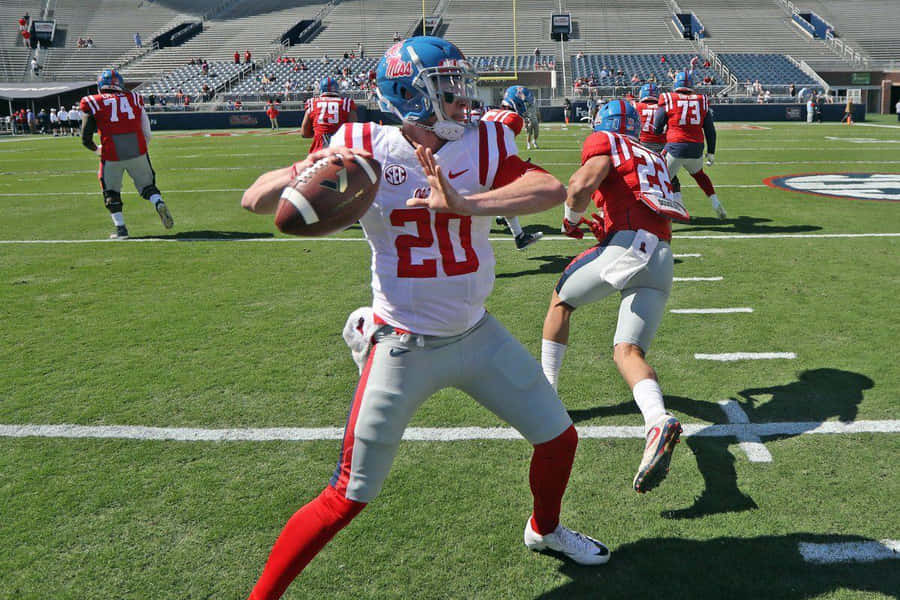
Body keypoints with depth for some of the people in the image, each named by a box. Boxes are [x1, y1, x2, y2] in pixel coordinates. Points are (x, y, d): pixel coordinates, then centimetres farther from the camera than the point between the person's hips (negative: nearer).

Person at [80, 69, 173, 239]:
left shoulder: (93, 103, 7)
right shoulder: (134, 98, 13)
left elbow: (86, 139, 7)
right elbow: (147, 132, 14)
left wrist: (96, 149, 27)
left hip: (112, 153, -2)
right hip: (137, 150, 2)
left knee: (111, 191, 15)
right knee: (146, 184, 17)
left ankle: (120, 228, 11)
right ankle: (159, 203, -12)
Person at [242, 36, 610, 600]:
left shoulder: (483, 144, -6)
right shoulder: (363, 147, -12)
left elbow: (553, 190, -24)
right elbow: (255, 201, -12)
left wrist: (461, 205, -36)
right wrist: (308, 170, -33)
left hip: (477, 335, 4)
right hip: (403, 348, -4)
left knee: (559, 438, 17)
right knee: (349, 498, -2)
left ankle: (545, 528, 49)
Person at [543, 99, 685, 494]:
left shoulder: (604, 141, 9)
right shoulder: (654, 159, 33)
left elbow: (583, 183, -10)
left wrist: (572, 220, 7)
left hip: (627, 245, -6)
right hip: (662, 260, 6)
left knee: (561, 300, 19)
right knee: (627, 350, -2)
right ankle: (658, 422, -30)